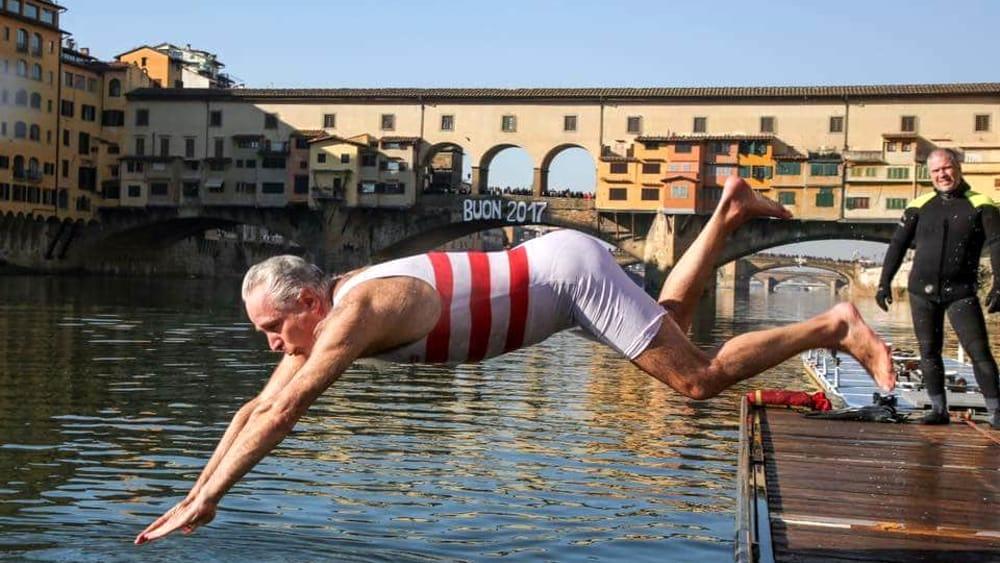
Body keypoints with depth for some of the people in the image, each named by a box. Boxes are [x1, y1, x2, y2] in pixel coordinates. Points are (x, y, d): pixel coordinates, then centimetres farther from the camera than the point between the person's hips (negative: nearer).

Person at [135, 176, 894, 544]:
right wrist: (194, 491, 2)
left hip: (570, 271, -8)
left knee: (700, 377, -5)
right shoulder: (329, 316, 0)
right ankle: (729, 213, 31)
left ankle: (836, 326, 7)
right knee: (669, 325, 28)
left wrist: (203, 505, -26)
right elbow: (256, 408, 5)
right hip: (556, 267, 8)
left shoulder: (358, 312, -26)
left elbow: (281, 415, -30)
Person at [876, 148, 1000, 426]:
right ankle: (939, 409, 16)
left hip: (961, 293, -3)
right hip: (922, 292, 3)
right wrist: (884, 282, 4)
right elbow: (898, 245, 10)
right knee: (929, 352, 6)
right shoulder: (920, 206, 6)